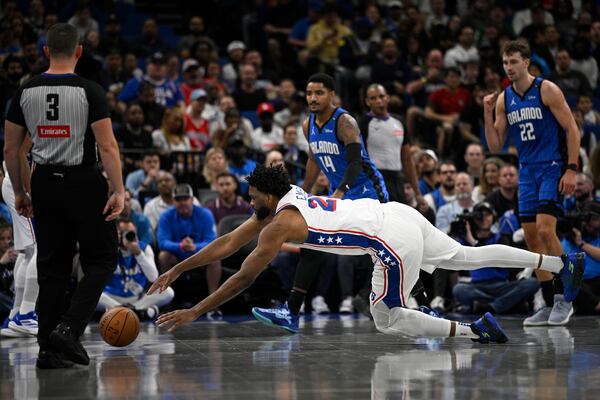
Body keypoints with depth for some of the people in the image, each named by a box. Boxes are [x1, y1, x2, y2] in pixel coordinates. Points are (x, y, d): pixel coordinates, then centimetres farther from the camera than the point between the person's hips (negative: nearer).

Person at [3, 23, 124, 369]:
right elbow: (108, 146, -16)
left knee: (52, 268, 10)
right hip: (84, 183, -4)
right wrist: (118, 190, -11)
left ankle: (49, 348, 9)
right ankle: (68, 328, -10)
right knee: (101, 261, 8)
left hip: (45, 184, 5)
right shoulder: (90, 91, -10)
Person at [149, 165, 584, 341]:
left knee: (387, 320, 4)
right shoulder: (281, 202, 12)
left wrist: (194, 312, -11)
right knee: (467, 257, 22)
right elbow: (226, 244, 17)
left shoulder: (280, 224, -13)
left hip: (395, 240, -9)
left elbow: (244, 277, -14)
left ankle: (474, 331, -1)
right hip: (399, 215, 9)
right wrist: (176, 271, 17)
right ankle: (562, 262, 26)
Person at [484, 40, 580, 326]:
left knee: (545, 229, -20)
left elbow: (572, 130, -9)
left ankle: (563, 296, -9)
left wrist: (571, 170, -16)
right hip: (527, 171, 6)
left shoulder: (547, 90, -8)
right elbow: (495, 146, 8)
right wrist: (487, 113, -4)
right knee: (531, 237, 3)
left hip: (553, 167, -6)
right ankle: (549, 305, 10)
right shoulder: (503, 99, 8)